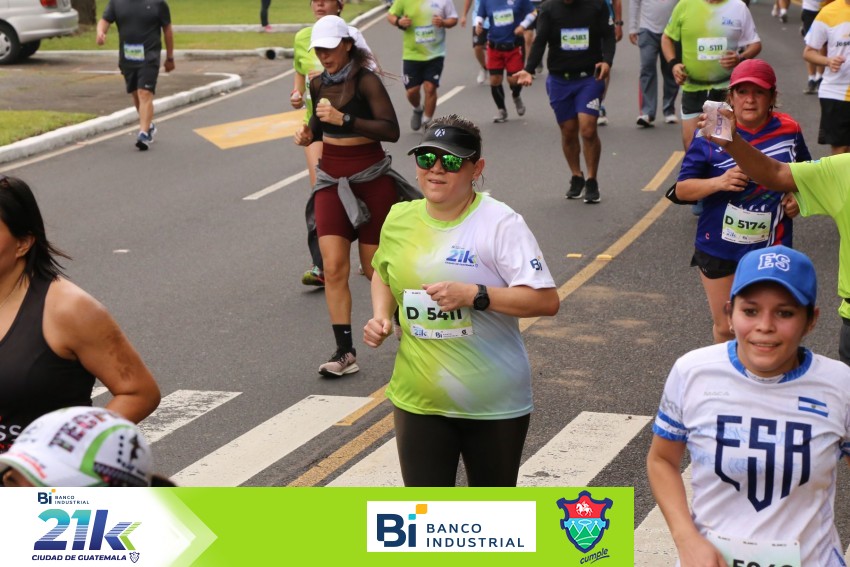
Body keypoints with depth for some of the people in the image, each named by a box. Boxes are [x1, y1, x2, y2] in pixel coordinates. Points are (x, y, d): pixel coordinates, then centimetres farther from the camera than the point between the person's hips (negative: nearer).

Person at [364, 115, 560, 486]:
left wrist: (474, 295, -27)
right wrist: (381, 316, 3)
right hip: (418, 400, 4)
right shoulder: (399, 220, 1)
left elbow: (546, 300, -19)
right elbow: (383, 274, 23)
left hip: (494, 402, -3)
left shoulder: (499, 223, -15)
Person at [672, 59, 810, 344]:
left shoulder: (789, 130, -2)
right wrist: (719, 182, -24)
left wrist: (798, 198, -3)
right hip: (719, 249, -1)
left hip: (772, 249, 1)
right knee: (725, 327, 11)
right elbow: (682, 189, -7)